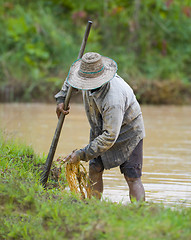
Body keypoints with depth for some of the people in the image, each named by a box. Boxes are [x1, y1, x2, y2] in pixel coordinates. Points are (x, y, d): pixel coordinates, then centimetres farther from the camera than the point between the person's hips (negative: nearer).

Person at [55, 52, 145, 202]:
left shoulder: (113, 100, -42)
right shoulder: (89, 78, -19)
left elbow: (109, 137, -37)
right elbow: (72, 80, 9)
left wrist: (82, 155, -34)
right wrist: (61, 99, -4)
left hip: (128, 132, -7)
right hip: (100, 129, 7)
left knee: (132, 177, -12)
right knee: (94, 169, -2)